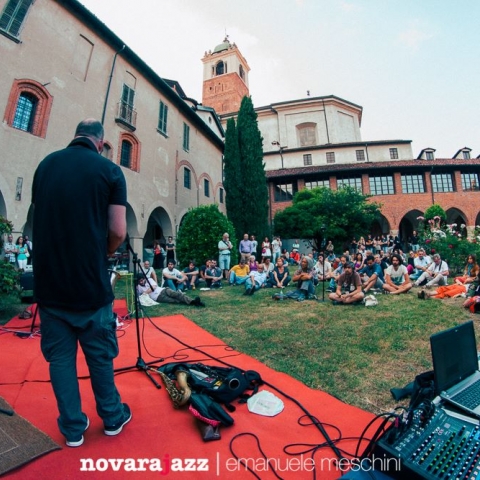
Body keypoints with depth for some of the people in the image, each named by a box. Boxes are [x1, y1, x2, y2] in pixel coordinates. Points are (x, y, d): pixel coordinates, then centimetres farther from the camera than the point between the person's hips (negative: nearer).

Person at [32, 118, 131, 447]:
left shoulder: (45, 165, 8)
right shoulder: (109, 170, -5)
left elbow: (39, 219, 14)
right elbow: (118, 231, -11)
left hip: (49, 280, 3)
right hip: (91, 282, -3)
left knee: (60, 356, 15)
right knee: (100, 355, 12)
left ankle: (73, 428, 29)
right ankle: (113, 418, 31)